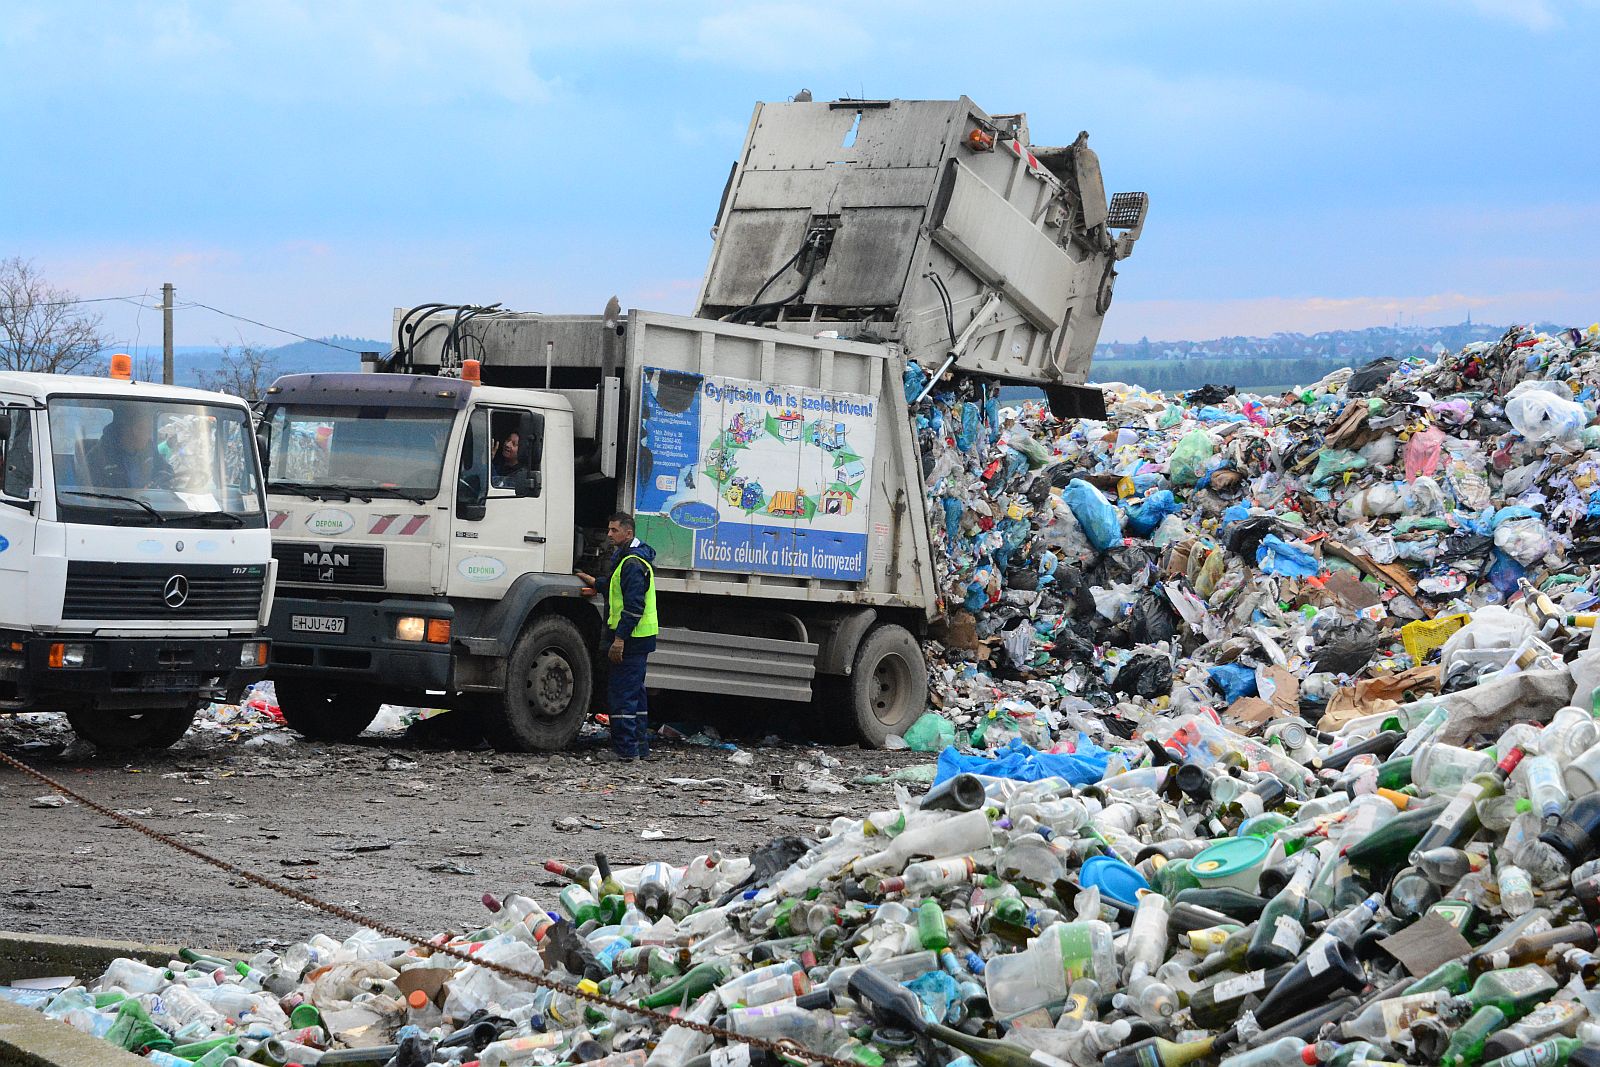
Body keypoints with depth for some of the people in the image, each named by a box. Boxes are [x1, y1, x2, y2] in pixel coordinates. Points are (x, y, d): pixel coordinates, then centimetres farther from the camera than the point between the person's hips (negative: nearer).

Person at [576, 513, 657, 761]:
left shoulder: (632, 563, -17)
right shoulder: (626, 558, 17)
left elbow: (634, 605, -23)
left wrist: (620, 638, -25)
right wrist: (596, 583, 32)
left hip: (630, 638, -11)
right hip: (640, 638, 11)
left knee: (621, 692, -8)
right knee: (635, 692, 15)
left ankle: (626, 748, -8)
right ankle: (641, 747, 20)